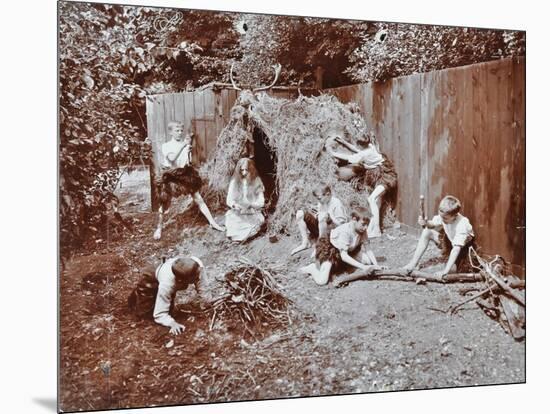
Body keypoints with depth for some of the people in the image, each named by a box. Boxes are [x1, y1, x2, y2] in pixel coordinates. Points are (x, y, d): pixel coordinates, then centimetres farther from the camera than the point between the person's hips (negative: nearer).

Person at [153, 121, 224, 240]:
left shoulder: (185, 144, 2)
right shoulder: (166, 146, -5)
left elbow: (189, 162, -3)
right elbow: (171, 158, -24)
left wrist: (189, 148, -16)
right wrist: (183, 145, -25)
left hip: (186, 174, 2)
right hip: (171, 177, -2)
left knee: (199, 199, 2)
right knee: (165, 204, 3)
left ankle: (213, 223, 8)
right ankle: (159, 228, 20)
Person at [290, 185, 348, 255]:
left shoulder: (336, 204, -15)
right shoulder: (321, 202, 5)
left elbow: (341, 223, -17)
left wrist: (328, 216, -27)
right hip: (319, 230, 8)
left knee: (322, 216, -38)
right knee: (300, 213, -4)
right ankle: (305, 243, -10)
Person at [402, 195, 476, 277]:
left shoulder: (462, 224, -38)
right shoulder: (443, 215, -24)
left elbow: (456, 249, -42)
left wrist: (445, 270, -46)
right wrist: (426, 223, -36)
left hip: (463, 245, -5)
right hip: (449, 241, 5)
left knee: (453, 268, -24)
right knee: (427, 231, -13)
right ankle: (414, 263, -8)